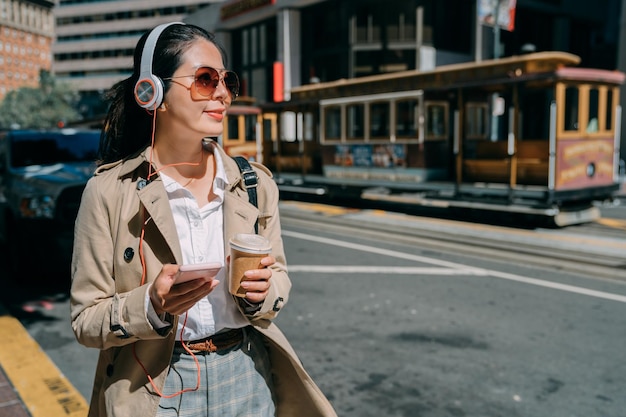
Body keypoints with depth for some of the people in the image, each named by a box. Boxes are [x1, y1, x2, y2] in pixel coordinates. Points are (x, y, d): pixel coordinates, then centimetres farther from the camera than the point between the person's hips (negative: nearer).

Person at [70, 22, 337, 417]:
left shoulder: (256, 183, -4)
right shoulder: (109, 192, -12)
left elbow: (279, 279, 5)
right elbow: (86, 319, -8)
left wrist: (260, 294, -15)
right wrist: (152, 306, -25)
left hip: (247, 376, 3)